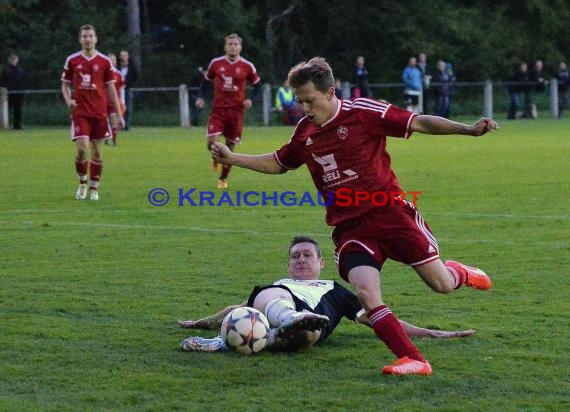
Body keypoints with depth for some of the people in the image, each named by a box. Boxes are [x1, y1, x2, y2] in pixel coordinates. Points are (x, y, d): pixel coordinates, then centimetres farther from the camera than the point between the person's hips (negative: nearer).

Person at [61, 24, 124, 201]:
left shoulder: (105, 61, 3)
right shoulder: (72, 60, 3)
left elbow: (111, 88, 6)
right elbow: (65, 85, 12)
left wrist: (119, 114, 2)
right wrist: (68, 100, -9)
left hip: (99, 112, 1)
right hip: (80, 112, -1)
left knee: (96, 152, 3)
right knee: (82, 149, -13)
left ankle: (94, 188, 15)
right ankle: (82, 182, 9)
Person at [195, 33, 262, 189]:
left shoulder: (247, 66, -2)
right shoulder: (216, 63, 0)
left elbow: (257, 84, 9)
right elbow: (206, 80, 14)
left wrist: (251, 99, -8)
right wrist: (200, 97, 0)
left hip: (236, 111, 0)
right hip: (218, 110, 0)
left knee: (230, 146, 6)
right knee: (211, 141, -18)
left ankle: (223, 179, 22)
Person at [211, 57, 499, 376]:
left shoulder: (363, 112, -8)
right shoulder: (305, 132, 9)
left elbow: (418, 123, -9)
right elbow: (279, 163, 27)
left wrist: (467, 130, -19)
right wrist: (233, 158, 19)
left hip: (390, 212, -4)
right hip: (349, 227, 4)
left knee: (441, 284, -5)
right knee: (365, 290, -21)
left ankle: (460, 273, 34)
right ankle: (413, 360, -18)